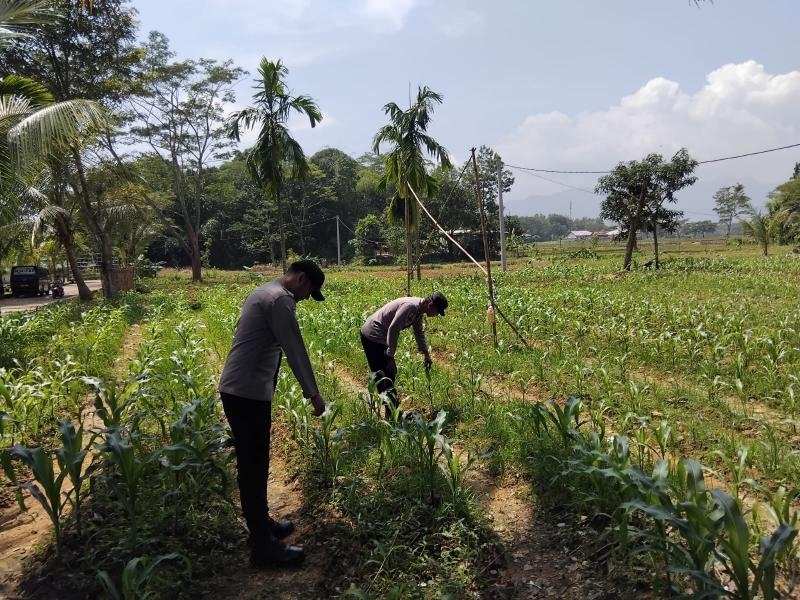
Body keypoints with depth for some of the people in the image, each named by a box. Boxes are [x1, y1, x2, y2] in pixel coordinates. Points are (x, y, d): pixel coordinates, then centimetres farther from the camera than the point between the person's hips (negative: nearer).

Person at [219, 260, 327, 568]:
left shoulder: (264, 292, 18)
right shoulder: (280, 299, -14)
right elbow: (295, 349, -16)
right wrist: (313, 393, -11)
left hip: (239, 390, 10)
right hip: (248, 393, -10)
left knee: (253, 464, 19)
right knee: (254, 467, -3)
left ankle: (261, 524, 32)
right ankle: (263, 546, 5)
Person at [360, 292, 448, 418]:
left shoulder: (419, 310, 6)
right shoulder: (410, 306, -25)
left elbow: (419, 332, 22)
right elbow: (393, 329, -28)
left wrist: (426, 355, 27)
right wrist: (390, 357, -23)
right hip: (373, 336, -10)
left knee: (390, 373, 17)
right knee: (386, 376, -7)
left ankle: (392, 411, 28)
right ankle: (392, 413, -1)